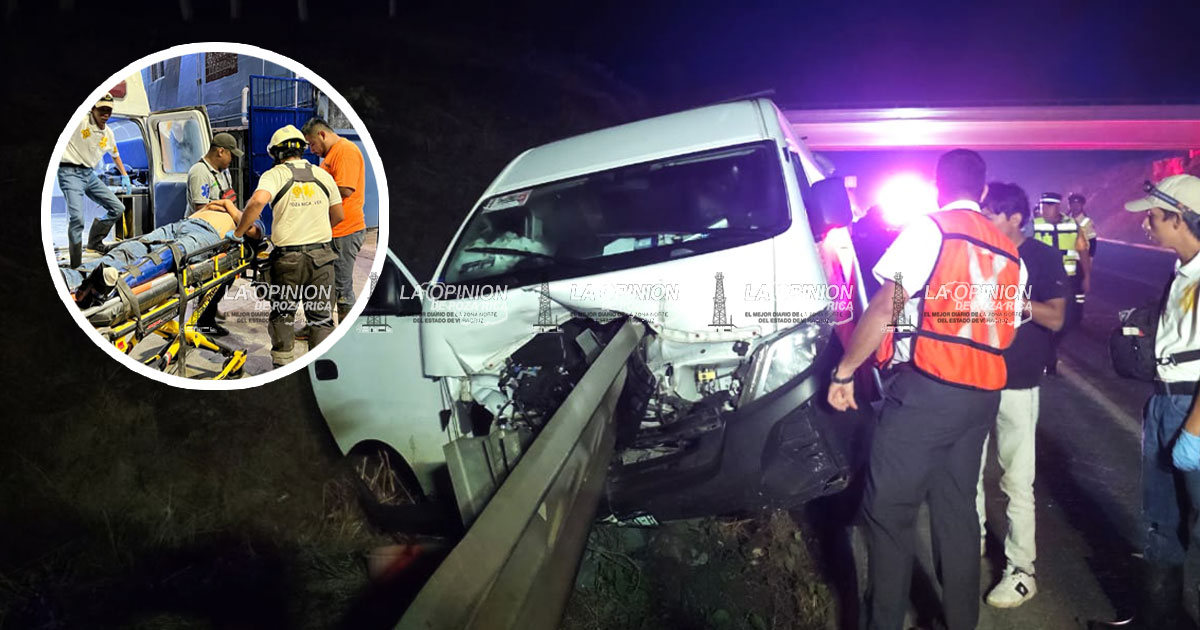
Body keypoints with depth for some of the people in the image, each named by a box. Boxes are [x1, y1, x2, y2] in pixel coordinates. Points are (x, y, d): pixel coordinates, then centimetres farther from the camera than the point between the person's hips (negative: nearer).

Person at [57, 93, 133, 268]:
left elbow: (115, 155, 29)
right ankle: (75, 266, -11)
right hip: (70, 173, -8)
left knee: (118, 208, 6)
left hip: (90, 174, 8)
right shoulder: (78, 120, -11)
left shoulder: (108, 133, 12)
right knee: (77, 217, -20)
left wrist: (125, 176, 25)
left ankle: (94, 242, 26)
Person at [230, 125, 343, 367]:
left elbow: (258, 201, -23)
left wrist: (238, 233, -13)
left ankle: (283, 365, 20)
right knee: (321, 316, 9)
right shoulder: (323, 175, 8)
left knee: (282, 314, 14)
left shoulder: (275, 174, -4)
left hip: (288, 258, -2)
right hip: (322, 256, 2)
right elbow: (337, 216, 13)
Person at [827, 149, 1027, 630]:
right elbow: (1005, 335, 20)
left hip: (926, 388, -7)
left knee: (888, 509, 0)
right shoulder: (1010, 254, 16)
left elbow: (884, 308, -13)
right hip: (983, 395, 7)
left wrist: (845, 370, -6)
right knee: (957, 510, 15)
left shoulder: (929, 229, -4)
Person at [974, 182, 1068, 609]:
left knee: (1016, 481, -2)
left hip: (1016, 385, -5)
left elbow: (1055, 319, -10)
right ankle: (973, 540, 34)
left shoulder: (1044, 258, -6)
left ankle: (1022, 570, 7)